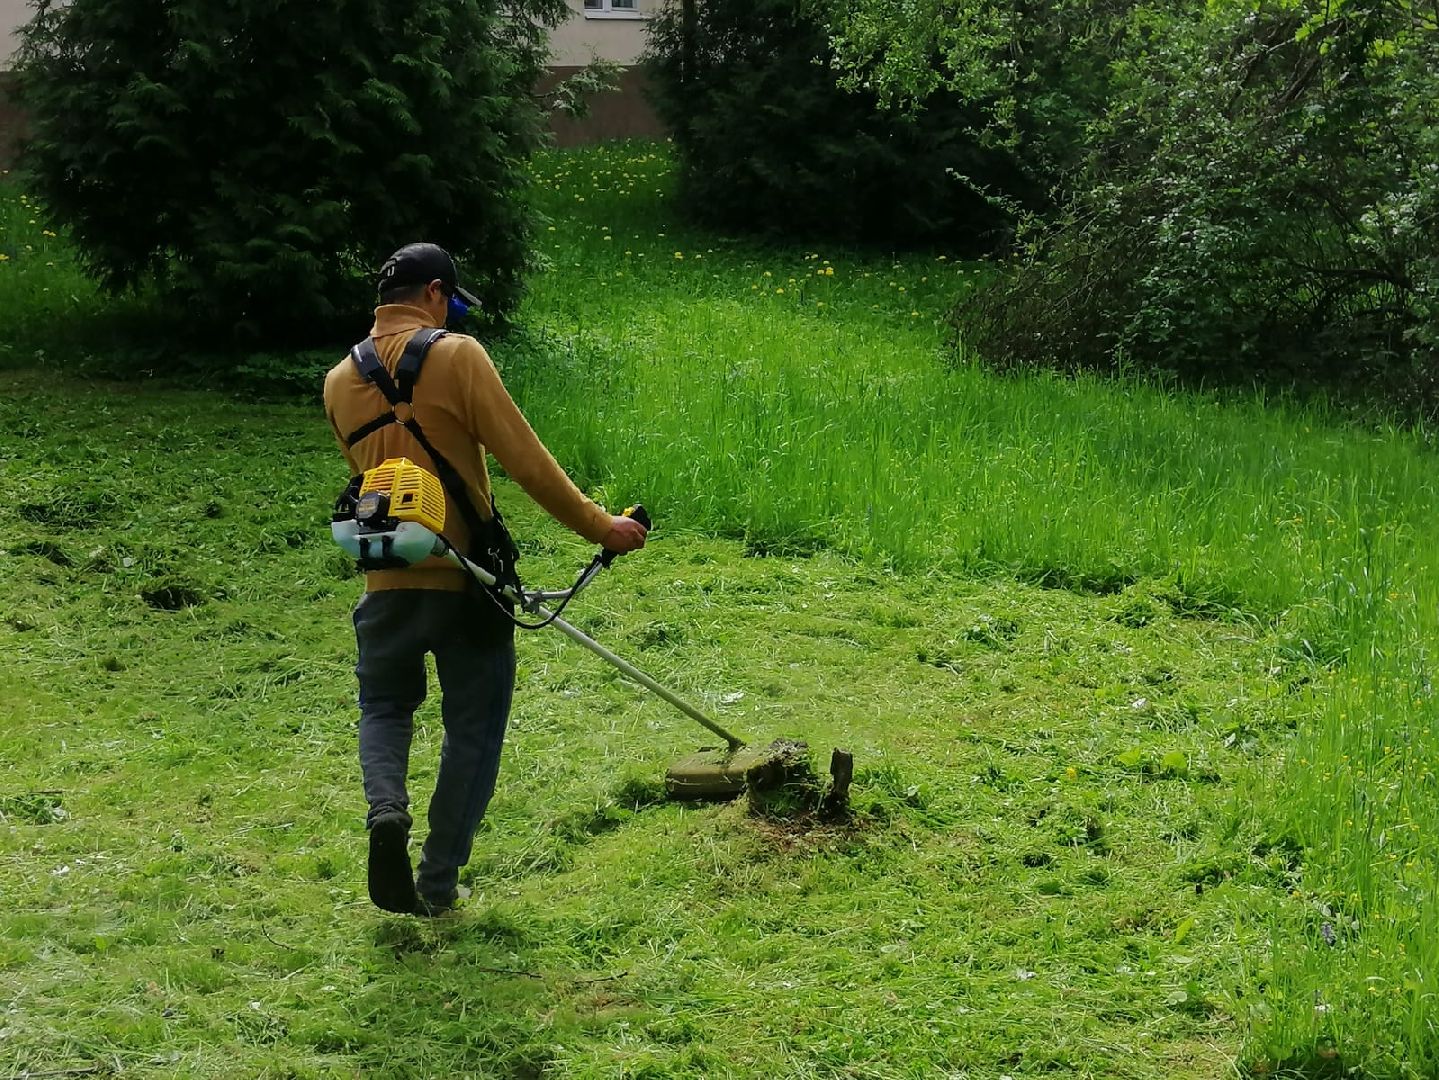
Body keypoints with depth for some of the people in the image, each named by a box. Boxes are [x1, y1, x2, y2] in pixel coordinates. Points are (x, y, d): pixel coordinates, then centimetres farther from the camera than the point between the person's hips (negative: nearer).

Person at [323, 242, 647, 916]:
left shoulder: (340, 381, 6)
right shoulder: (456, 356, -10)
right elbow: (525, 460, -13)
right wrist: (599, 528, -5)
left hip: (387, 581, 4)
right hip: (465, 577, -4)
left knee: (384, 706, 22)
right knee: (473, 727, 11)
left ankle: (386, 808, -8)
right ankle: (438, 884, 14)